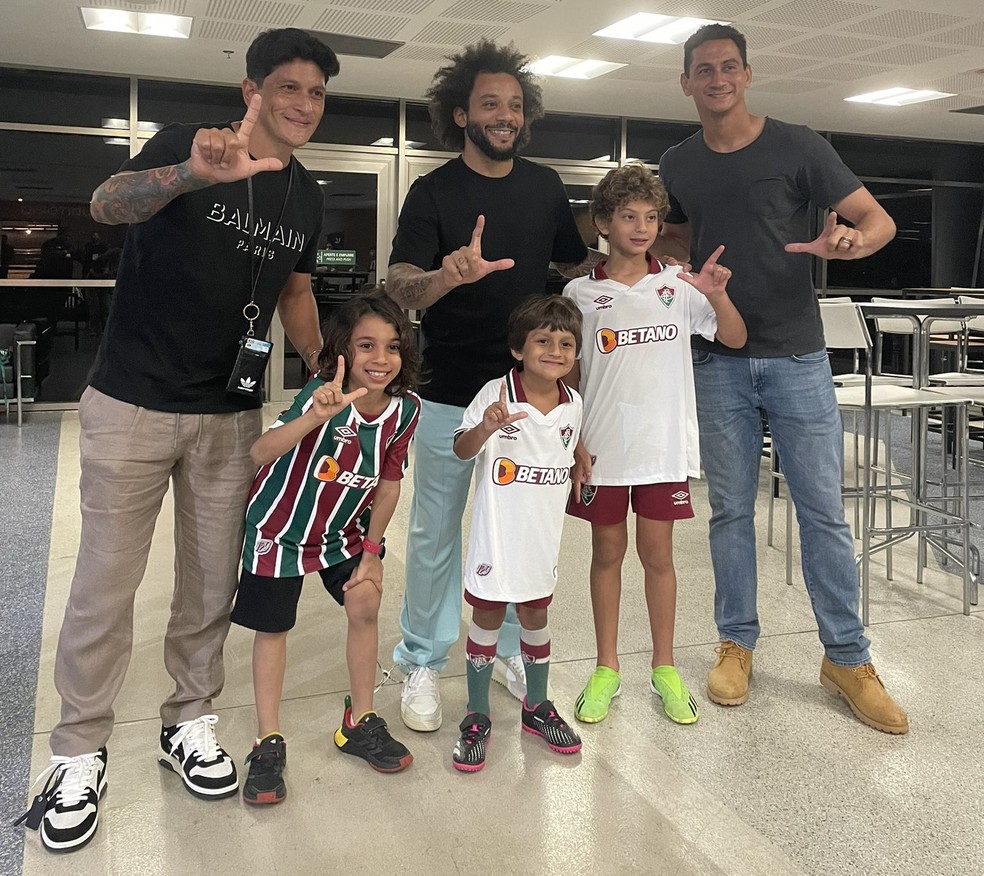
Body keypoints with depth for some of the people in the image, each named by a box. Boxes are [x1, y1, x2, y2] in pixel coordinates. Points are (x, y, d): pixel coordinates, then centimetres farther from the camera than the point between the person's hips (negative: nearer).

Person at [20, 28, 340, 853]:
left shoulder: (306, 195, 7)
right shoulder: (186, 144, -9)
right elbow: (108, 203, -29)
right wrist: (195, 173, -50)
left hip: (231, 415, 5)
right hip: (133, 405, -4)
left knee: (213, 579, 10)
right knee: (106, 582, 1)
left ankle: (189, 721, 29)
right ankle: (80, 752, 17)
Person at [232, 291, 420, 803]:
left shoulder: (405, 409, -16)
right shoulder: (323, 396, -31)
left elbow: (389, 484, -3)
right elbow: (261, 453, -44)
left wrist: (371, 551, -2)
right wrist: (316, 417, -59)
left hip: (344, 530, 4)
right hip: (280, 528, -4)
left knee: (365, 604, -2)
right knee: (273, 626, 6)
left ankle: (360, 723, 20)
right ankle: (268, 742, 22)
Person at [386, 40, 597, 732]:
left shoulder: (545, 186, 5)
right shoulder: (434, 193, -6)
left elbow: (578, 268, 16)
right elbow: (398, 291, -18)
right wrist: (446, 276, -39)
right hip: (450, 394, -3)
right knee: (436, 532, 6)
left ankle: (513, 648, 30)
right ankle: (424, 663, 21)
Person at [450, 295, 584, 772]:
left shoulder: (573, 403, 0)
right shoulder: (496, 393, -15)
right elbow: (462, 450, -23)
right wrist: (485, 428, -40)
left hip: (544, 535, 4)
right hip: (497, 534, -4)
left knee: (535, 613, 18)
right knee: (487, 616, 7)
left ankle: (536, 706, 36)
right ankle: (477, 717, 22)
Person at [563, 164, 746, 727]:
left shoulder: (678, 285, 2)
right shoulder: (581, 293, 0)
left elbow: (736, 339, -1)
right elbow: (567, 374, 3)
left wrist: (717, 295, -19)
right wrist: (573, 443, -3)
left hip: (664, 443, 0)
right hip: (602, 446, 0)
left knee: (657, 553, 9)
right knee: (608, 552, 11)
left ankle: (665, 668, 24)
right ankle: (607, 669, 24)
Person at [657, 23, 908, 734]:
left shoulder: (797, 146, -1)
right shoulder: (677, 166, 8)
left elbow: (880, 221, -3)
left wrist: (850, 239, -26)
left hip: (796, 357, -2)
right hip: (719, 362, 2)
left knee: (823, 509, 1)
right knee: (731, 509, 8)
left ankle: (847, 657, 14)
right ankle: (737, 644, 22)